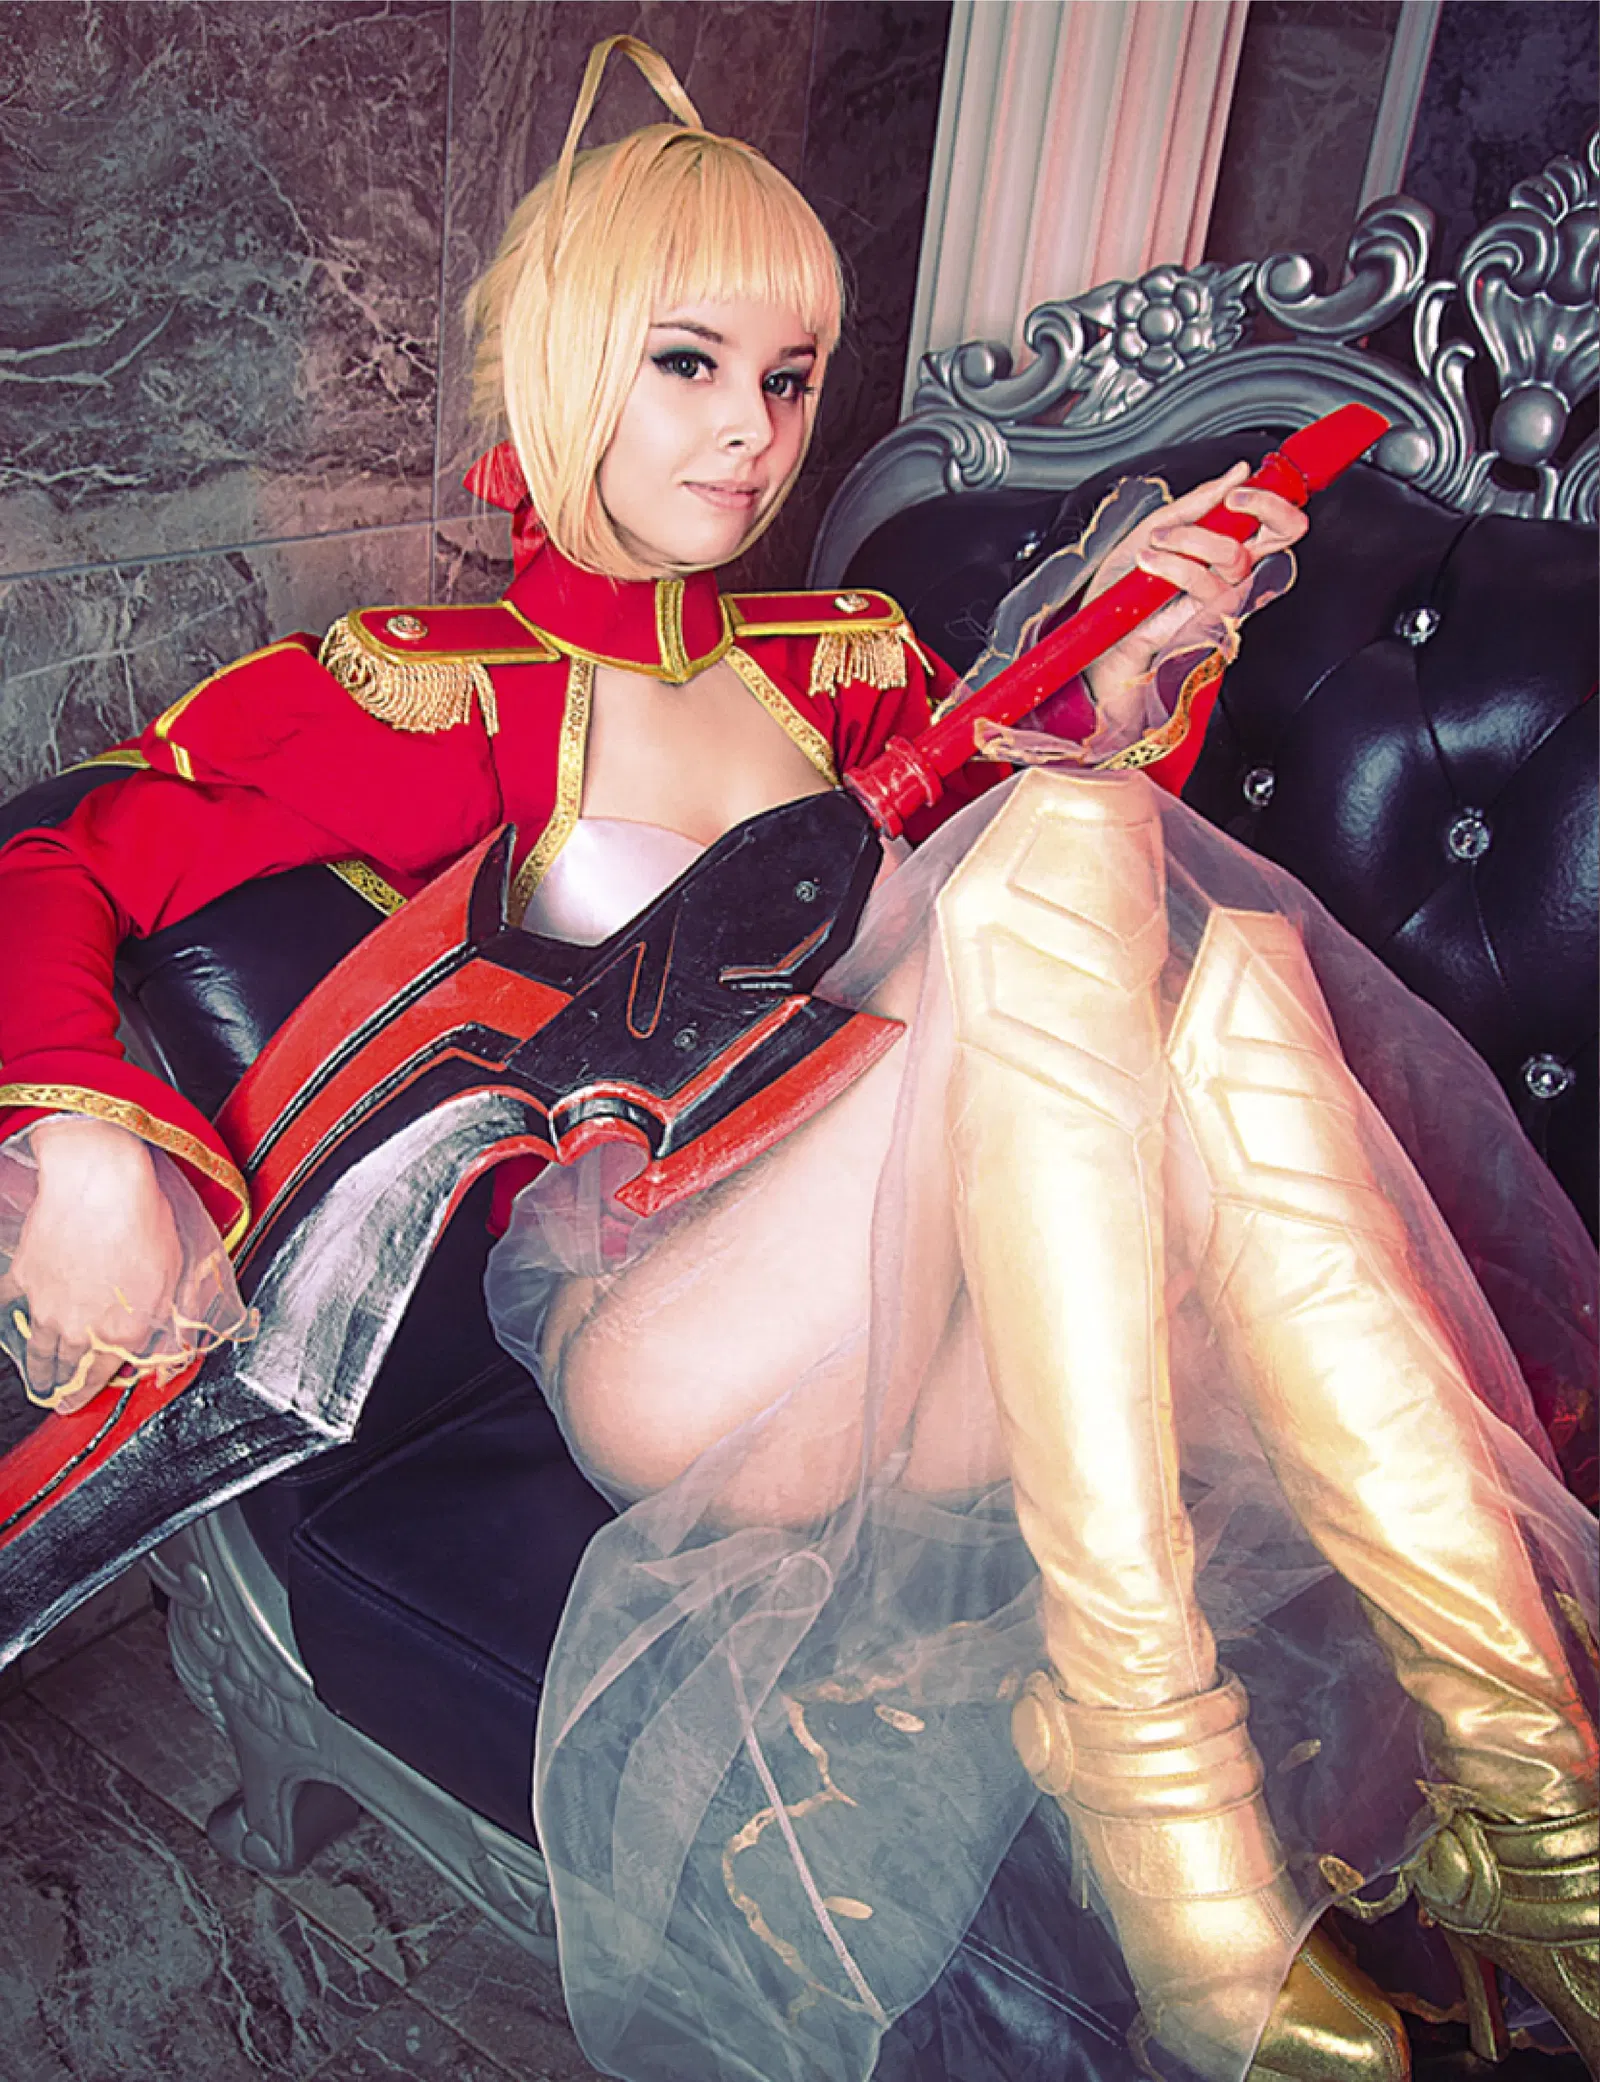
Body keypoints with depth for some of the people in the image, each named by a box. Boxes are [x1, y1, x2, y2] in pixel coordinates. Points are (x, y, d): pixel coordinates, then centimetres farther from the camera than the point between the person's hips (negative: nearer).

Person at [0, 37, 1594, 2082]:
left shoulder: (851, 663, 20)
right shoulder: (439, 694, 7)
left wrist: (1110, 684, -1)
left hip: (946, 1295, 5)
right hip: (650, 1338, -4)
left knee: (1230, 971, -24)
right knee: (1069, 856, -26)